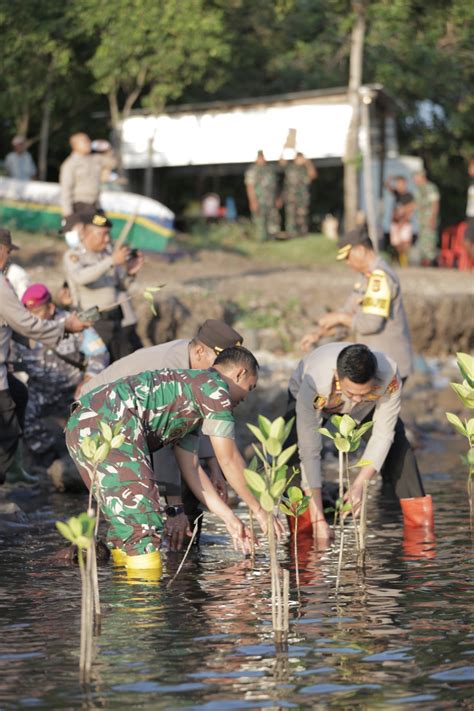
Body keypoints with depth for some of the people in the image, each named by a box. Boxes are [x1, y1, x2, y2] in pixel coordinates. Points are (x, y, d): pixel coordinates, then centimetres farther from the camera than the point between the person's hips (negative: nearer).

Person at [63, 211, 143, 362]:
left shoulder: (108, 251, 10)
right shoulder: (73, 256, -3)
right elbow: (81, 277, -25)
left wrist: (130, 272, -6)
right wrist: (112, 261, -29)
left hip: (121, 319, 5)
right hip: (95, 322, -5)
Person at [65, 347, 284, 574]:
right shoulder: (214, 386, 5)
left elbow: (189, 467, 30)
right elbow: (228, 460, 4)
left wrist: (229, 518, 29)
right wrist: (258, 510, 13)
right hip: (109, 423, -10)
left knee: (127, 524, 18)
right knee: (142, 529, -10)